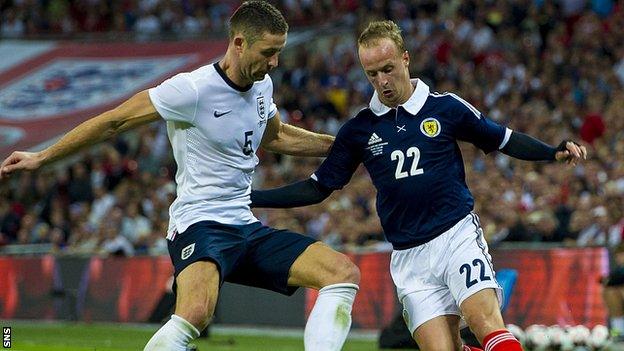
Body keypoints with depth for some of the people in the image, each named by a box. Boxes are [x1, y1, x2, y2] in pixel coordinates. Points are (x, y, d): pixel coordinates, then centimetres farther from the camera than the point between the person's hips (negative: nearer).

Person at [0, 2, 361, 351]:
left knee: (344, 272, -8)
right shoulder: (193, 89, -14)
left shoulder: (262, 84, 9)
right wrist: (41, 157, -3)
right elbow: (114, 122, -7)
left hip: (247, 228, 8)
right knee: (194, 314, -38)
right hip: (200, 225, -8)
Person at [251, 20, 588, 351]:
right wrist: (248, 198, 6)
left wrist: (555, 152, -4)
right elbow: (317, 188, 14)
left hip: (458, 234, -2)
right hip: (409, 258, 2)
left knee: (484, 320, -26)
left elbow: (505, 140, 12)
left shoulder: (446, 107, 2)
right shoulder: (358, 130, 7)